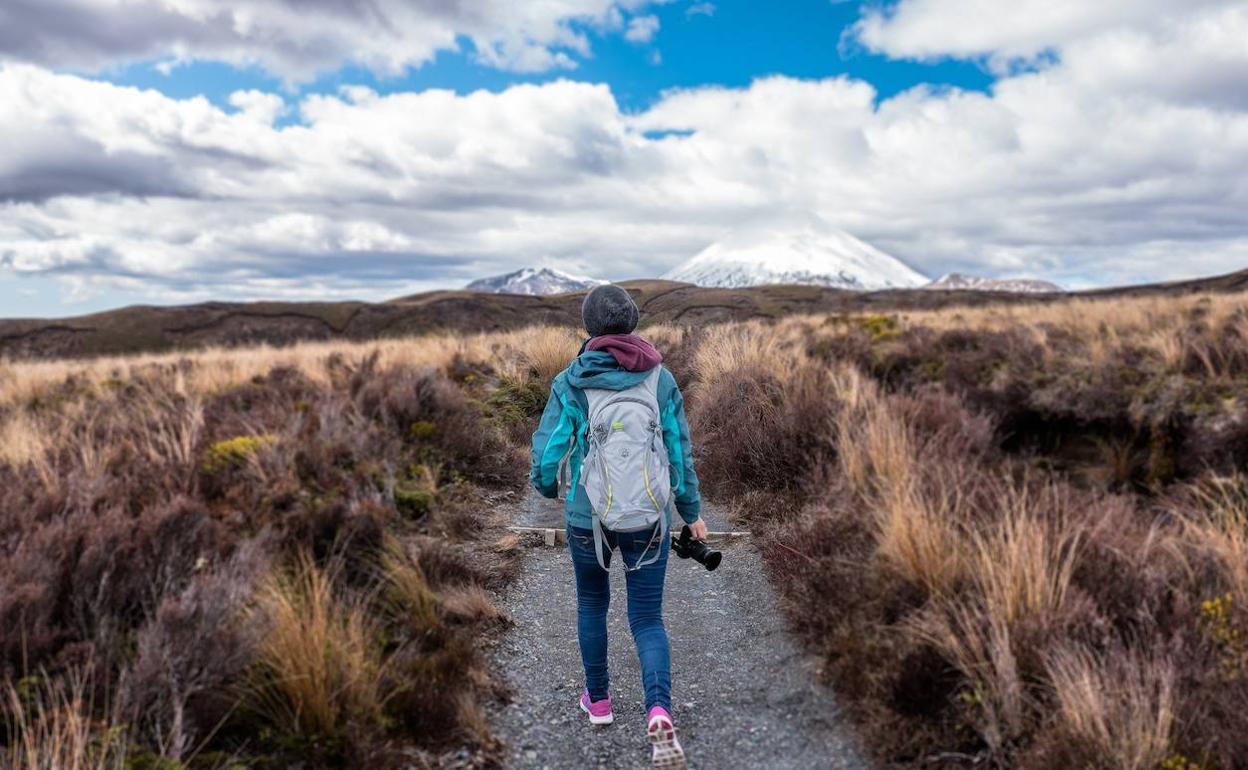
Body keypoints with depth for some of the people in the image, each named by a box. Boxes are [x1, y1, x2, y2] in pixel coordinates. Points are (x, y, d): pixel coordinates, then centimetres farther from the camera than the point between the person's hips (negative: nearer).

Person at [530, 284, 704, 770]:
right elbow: (679, 452, 0)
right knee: (647, 618, 10)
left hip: (587, 516, 0)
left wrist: (547, 486, 15)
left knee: (592, 603, 25)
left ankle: (599, 700, 37)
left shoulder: (570, 382, -8)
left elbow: (547, 452, -8)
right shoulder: (661, 379, -3)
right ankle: (659, 712, -12)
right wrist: (692, 512, 12)